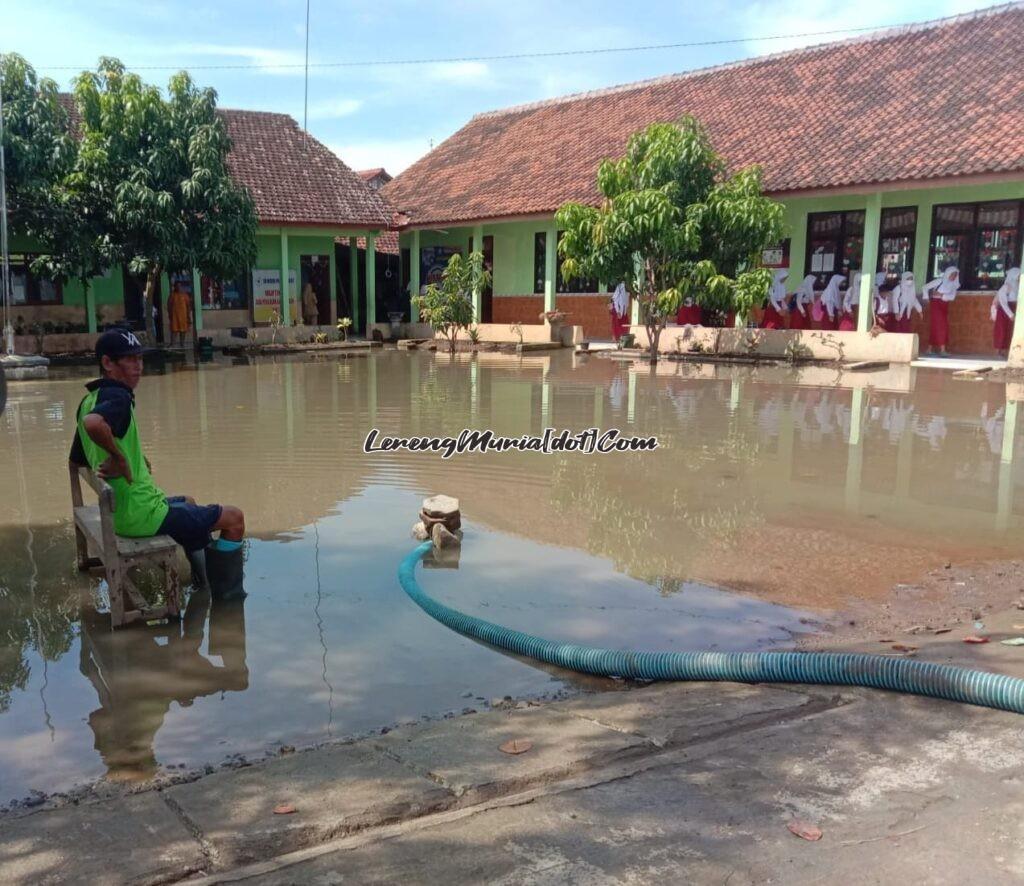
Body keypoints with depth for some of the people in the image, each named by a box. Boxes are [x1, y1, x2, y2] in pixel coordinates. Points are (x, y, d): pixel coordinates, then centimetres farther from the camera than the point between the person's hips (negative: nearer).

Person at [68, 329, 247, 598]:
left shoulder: (89, 401, 10)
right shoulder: (117, 397, -19)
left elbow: (76, 460, 21)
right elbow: (94, 423, -44)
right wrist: (119, 457, -27)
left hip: (120, 513, 10)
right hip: (142, 515, -10)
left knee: (188, 503, 37)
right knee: (234, 518, -1)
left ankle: (204, 579, 47)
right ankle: (227, 592, 12)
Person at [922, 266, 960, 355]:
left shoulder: (953, 285, 7)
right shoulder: (939, 281, -7)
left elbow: (952, 296, -6)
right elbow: (925, 287, -5)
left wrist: (941, 295, -17)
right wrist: (927, 298, -12)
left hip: (944, 306, 6)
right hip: (935, 304, -6)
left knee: (935, 327, 8)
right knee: (940, 325, -13)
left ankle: (930, 349, 14)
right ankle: (942, 349, -17)